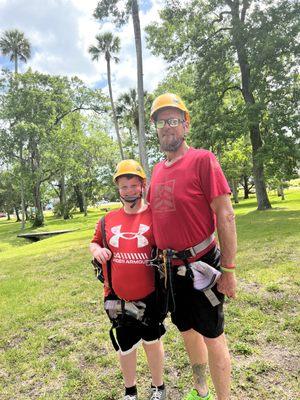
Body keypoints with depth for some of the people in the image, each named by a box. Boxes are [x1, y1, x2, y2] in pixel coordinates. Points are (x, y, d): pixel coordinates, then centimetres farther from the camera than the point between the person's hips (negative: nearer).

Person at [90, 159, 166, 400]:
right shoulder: (109, 219, 0)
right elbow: (95, 242, 14)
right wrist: (97, 250, -7)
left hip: (148, 295, -2)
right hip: (117, 297, 3)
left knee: (152, 341, 19)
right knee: (125, 346, 20)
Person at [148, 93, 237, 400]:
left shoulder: (202, 160, -13)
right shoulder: (157, 170, 7)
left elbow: (225, 215, -16)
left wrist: (228, 269, -17)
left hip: (201, 265, -7)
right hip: (171, 268, 7)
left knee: (212, 335, 9)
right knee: (187, 329, 23)